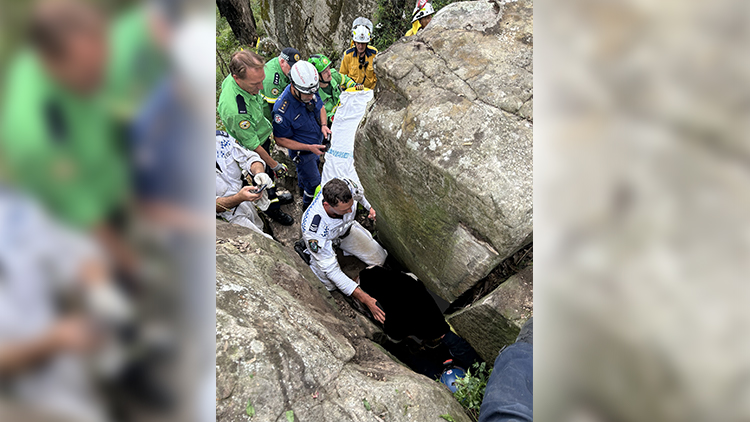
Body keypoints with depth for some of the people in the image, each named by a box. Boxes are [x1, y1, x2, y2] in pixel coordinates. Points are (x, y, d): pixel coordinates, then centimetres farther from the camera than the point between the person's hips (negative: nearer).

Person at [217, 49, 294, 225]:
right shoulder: (234, 110, -45)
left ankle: (274, 196, 59)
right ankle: (272, 209, 47)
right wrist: (274, 164, -18)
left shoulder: (234, 78, -19)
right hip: (254, 151, -7)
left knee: (268, 172, 31)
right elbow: (253, 145, -31)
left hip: (263, 137, 7)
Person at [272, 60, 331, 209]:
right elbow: (281, 139, -26)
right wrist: (309, 148, -31)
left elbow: (321, 107, 1)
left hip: (317, 142, 7)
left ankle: (302, 188, 64)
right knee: (314, 183, 7)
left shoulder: (311, 92, -21)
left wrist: (324, 125, -19)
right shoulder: (282, 110, -38)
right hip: (302, 152, -6)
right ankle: (308, 206, 39)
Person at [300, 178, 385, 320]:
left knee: (380, 259, -2)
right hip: (324, 241, -3)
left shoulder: (347, 187, -37)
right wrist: (365, 299, -43)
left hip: (347, 228, 3)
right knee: (330, 284, -12)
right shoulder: (314, 230, -46)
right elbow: (332, 270, -39)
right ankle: (307, 252, 15)